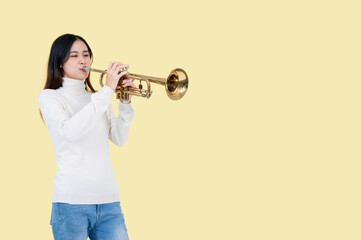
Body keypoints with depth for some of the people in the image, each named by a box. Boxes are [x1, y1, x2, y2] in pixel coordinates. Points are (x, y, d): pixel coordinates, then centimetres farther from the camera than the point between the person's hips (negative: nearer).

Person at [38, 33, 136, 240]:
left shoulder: (98, 99, 18)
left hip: (108, 199, 5)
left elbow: (119, 139, 8)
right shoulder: (49, 97, 2)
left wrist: (126, 103, -7)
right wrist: (107, 90, -20)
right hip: (72, 200, -4)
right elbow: (69, 131, -18)